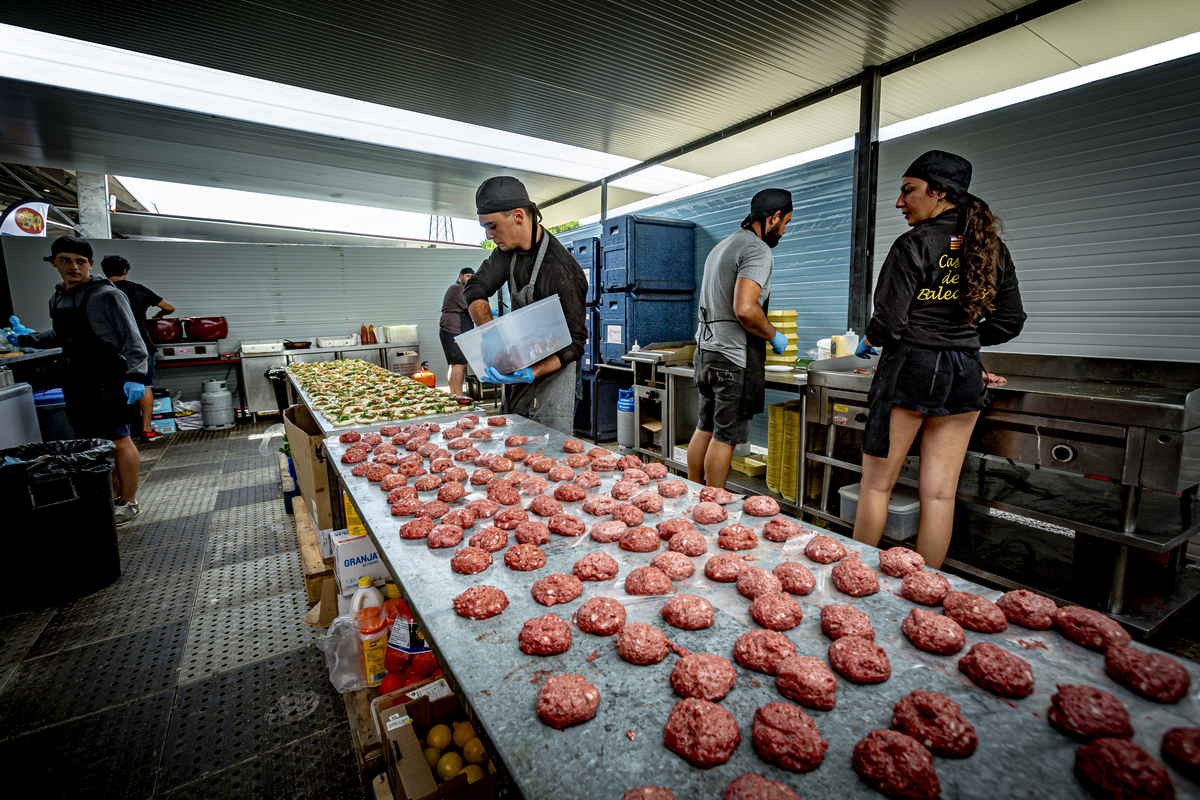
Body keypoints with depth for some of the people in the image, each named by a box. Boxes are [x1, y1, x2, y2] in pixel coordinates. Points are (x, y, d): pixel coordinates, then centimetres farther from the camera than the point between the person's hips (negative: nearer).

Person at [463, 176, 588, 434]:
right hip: (516, 366, 8)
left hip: (550, 374, -8)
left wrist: (532, 374, -34)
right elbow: (475, 288, 0)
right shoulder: (509, 249, 1)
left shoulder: (564, 272, -24)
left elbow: (575, 343, -21)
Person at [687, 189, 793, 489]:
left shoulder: (722, 246, 19)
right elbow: (744, 309, -24)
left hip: (706, 349, 9)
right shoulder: (758, 250, -11)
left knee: (705, 428, 14)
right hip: (735, 356, -9)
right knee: (726, 436, -1)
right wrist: (774, 336, -7)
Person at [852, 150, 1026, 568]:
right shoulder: (994, 248, 10)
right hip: (966, 375, 6)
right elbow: (1009, 322, 13)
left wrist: (866, 342, 6)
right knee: (940, 492, 11)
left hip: (910, 366, -6)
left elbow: (888, 322, -14)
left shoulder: (914, 245, -9)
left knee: (877, 484, 6)